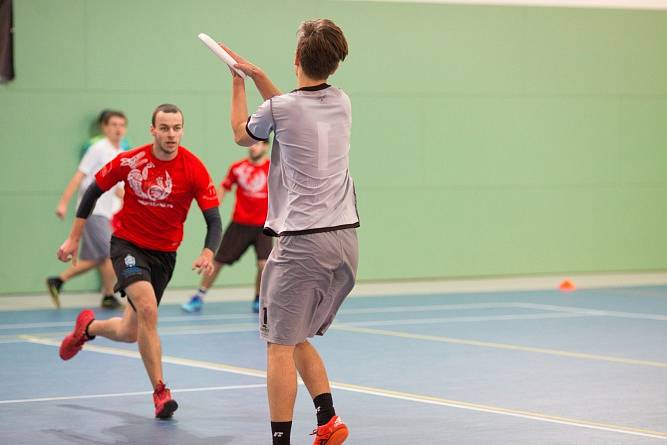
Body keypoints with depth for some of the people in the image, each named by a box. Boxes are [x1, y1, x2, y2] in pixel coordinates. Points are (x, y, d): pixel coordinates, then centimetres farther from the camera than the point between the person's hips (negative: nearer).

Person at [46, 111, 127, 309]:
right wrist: (63, 203, -19)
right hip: (92, 211, -8)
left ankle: (57, 281, 15)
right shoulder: (99, 149, -10)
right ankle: (109, 297, 1)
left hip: (104, 213, 8)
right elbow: (79, 176, -13)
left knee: (92, 259, 7)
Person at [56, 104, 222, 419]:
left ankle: (88, 327, 45)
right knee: (147, 309, -27)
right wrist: (74, 237, 1)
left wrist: (208, 254, -34)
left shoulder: (194, 169, -15)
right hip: (128, 244, -2)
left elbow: (214, 221, -15)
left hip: (164, 254, 2)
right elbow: (94, 191, 2)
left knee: (129, 333, 10)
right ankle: (160, 391, -20)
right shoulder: (129, 162, -14)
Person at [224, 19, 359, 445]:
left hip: (302, 242, -7)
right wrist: (256, 73, 30)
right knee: (299, 340, 18)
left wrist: (238, 84, 28)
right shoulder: (342, 103, 7)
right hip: (346, 239, 7)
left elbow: (242, 134, 14)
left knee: (281, 345, -2)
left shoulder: (280, 109, -10)